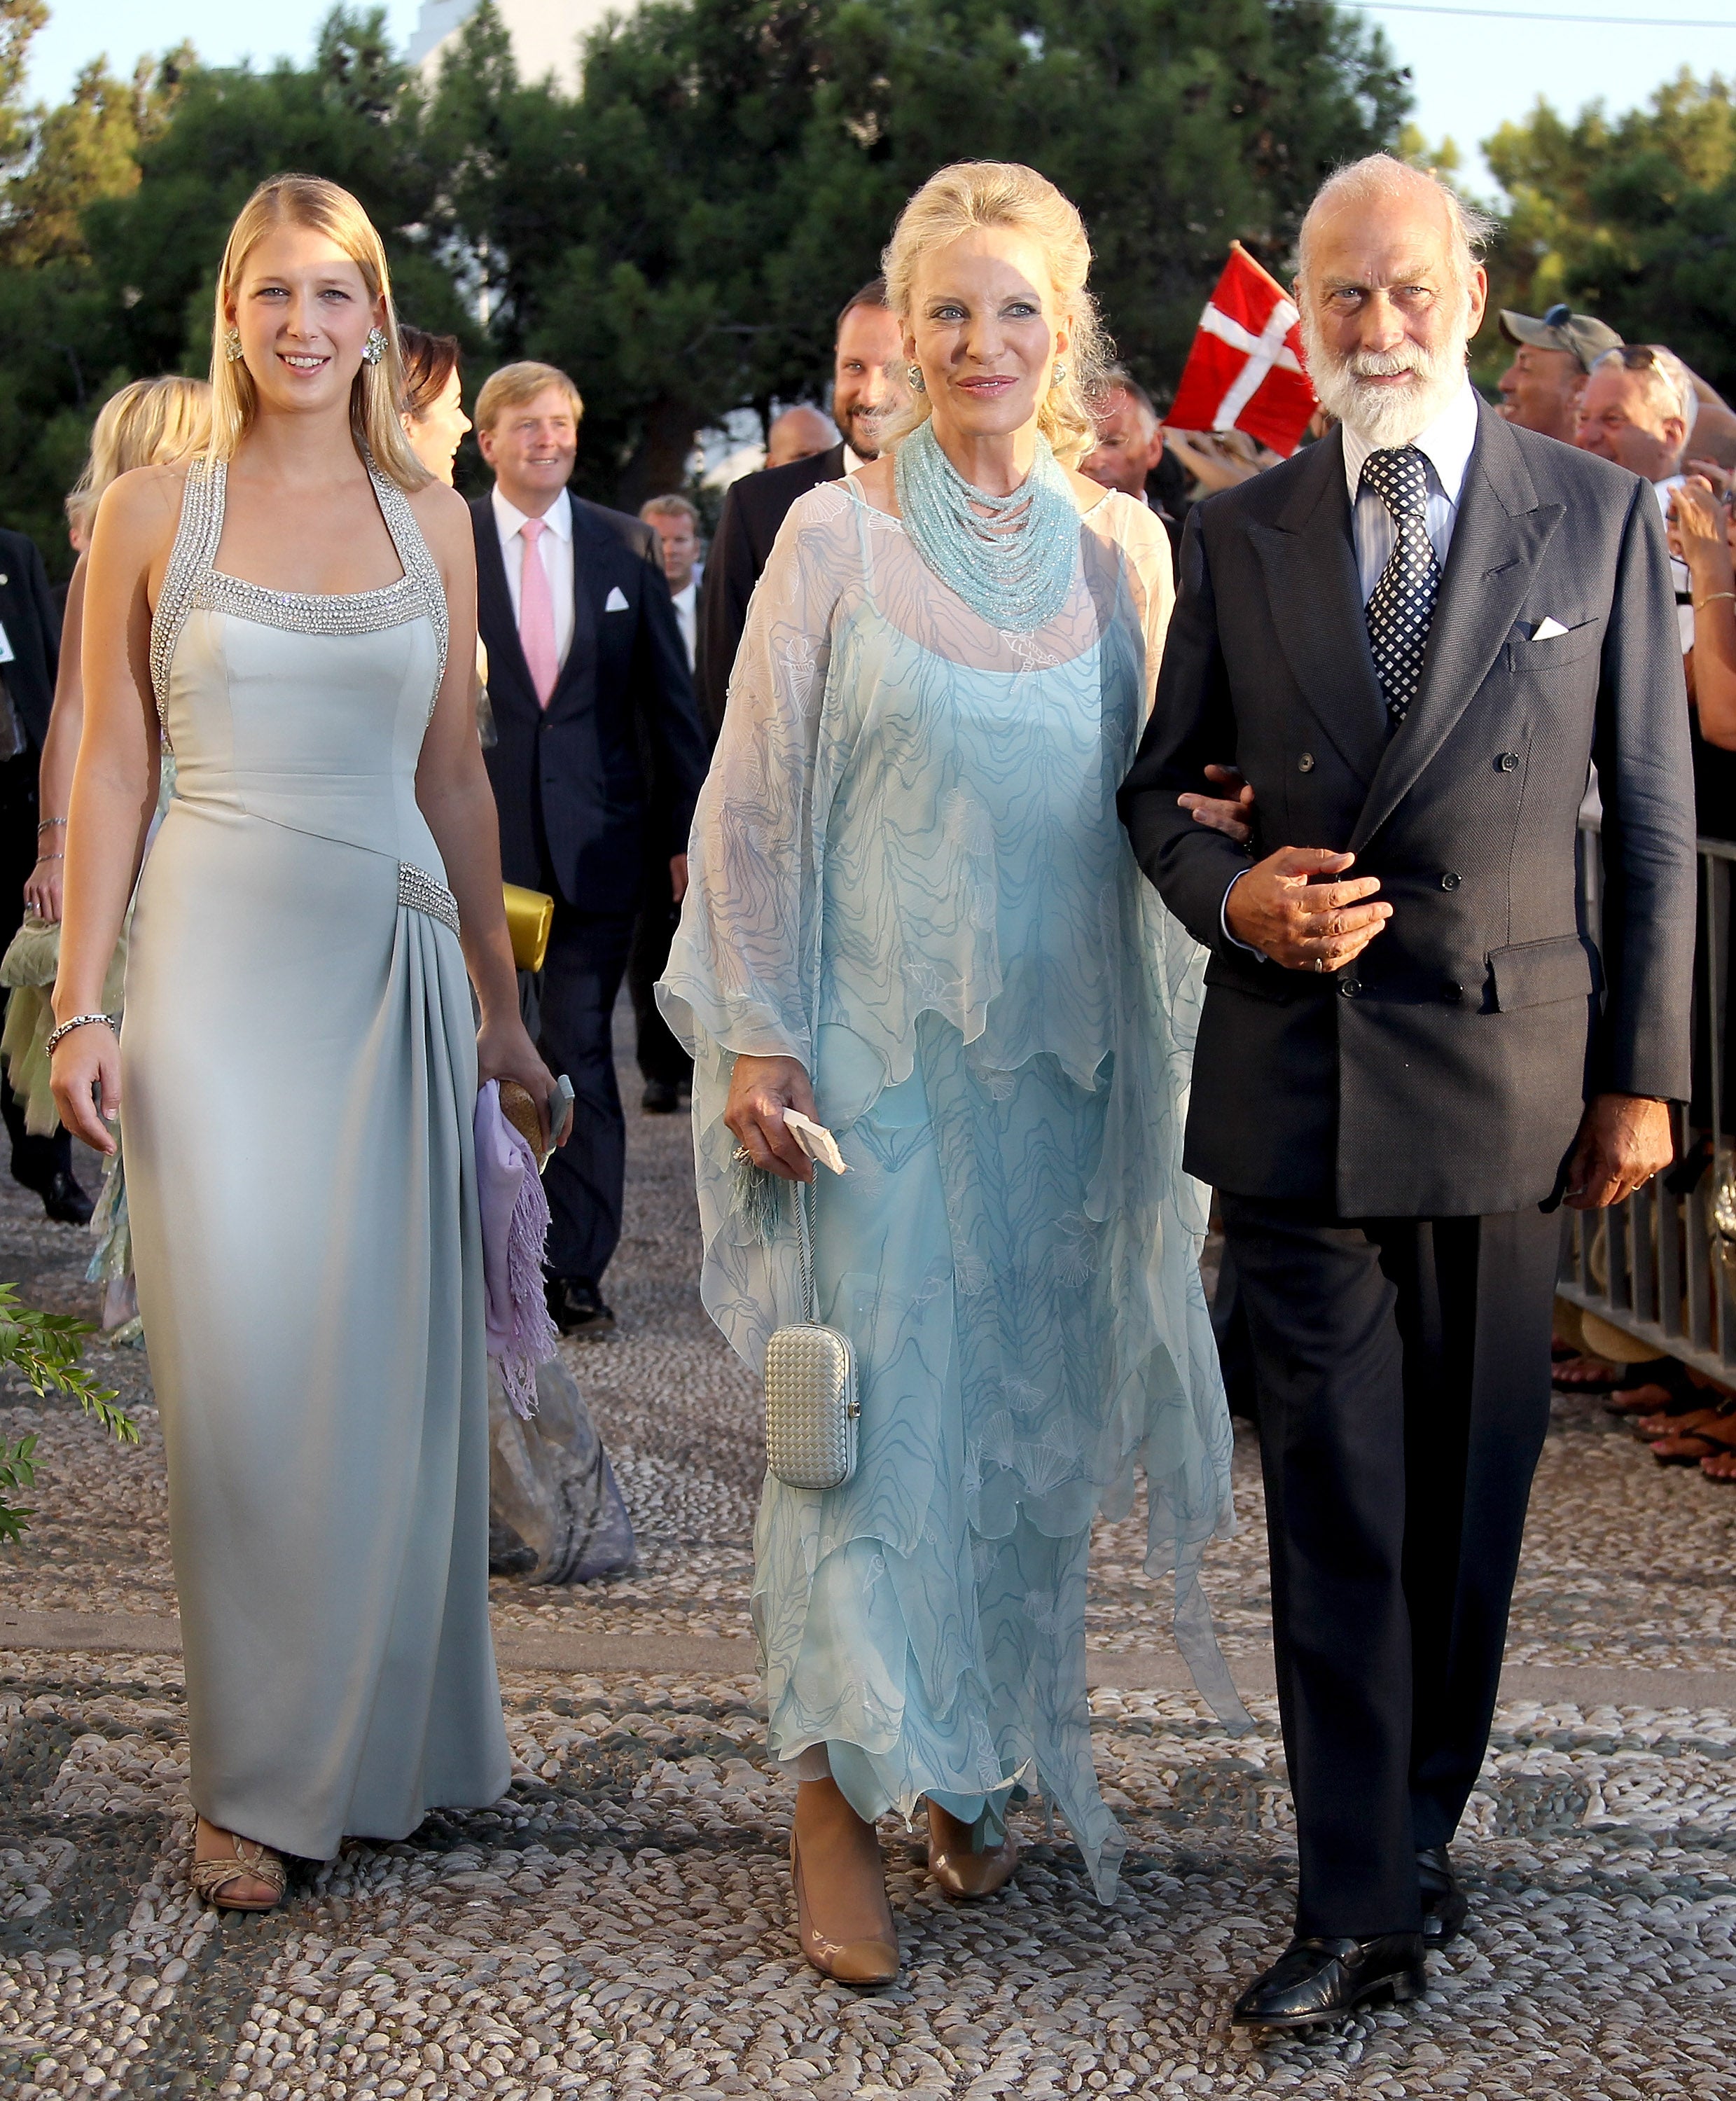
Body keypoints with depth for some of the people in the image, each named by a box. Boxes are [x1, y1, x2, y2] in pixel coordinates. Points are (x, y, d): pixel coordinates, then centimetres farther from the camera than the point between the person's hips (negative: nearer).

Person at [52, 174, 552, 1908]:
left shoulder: (431, 521, 10)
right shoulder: (152, 514, 3)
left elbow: (455, 778, 13)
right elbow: (111, 772, 2)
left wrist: (501, 1008, 14)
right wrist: (83, 1004, -4)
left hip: (396, 969, 3)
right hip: (221, 967, -2)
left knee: (396, 1373, 6)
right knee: (246, 1382, -4)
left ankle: (394, 1736, 21)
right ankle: (256, 1779, 8)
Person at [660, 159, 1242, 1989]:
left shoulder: (1120, 547, 6)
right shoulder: (835, 538, -1)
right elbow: (758, 800, -1)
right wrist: (755, 1034, -6)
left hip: (1064, 1051, 3)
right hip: (878, 1046, -3)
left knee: (1029, 1406, 9)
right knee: (871, 1404, -2)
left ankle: (979, 1762, 25)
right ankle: (838, 1795, 7)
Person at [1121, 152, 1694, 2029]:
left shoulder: (1598, 512, 3)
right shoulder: (1235, 535, 6)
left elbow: (1653, 816, 4)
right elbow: (1158, 785, 13)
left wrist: (1644, 1074, 2)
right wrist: (1229, 895, -9)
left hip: (1507, 1071, 0)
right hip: (1295, 1071, 0)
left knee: (1469, 1490, 9)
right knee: (1331, 1496, 0)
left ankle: (1422, 1825, 29)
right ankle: (1362, 1909, 7)